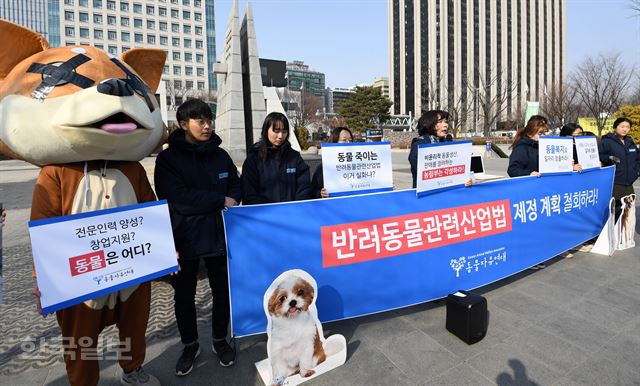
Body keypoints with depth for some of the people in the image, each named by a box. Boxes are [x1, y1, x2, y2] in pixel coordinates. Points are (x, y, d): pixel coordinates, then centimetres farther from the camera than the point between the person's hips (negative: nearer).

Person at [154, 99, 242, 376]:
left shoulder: (220, 155, 5)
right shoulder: (168, 158, -6)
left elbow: (236, 186, 11)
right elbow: (179, 200, -18)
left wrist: (232, 201, -12)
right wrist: (220, 201, -15)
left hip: (219, 236, 3)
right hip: (183, 239, -2)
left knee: (222, 291, 13)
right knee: (184, 296, 14)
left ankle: (220, 340, 37)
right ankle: (190, 345, 37)